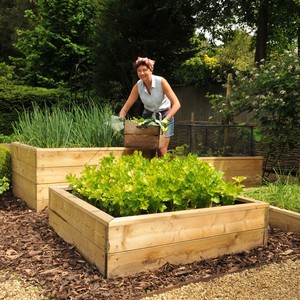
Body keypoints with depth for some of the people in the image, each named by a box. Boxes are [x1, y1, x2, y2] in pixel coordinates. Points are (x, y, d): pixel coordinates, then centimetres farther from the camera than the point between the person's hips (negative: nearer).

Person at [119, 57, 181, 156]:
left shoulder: (161, 82, -22)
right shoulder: (138, 86, -13)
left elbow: (176, 104, -26)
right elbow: (125, 108, -10)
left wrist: (166, 119, -38)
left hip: (164, 115, -3)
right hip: (148, 116, 3)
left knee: (162, 151, -7)